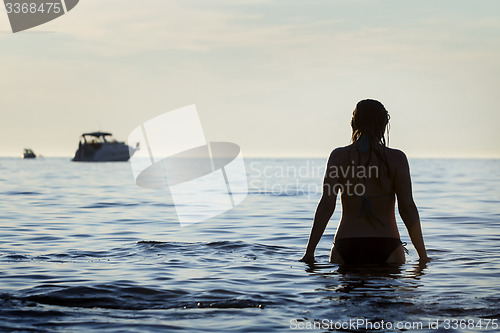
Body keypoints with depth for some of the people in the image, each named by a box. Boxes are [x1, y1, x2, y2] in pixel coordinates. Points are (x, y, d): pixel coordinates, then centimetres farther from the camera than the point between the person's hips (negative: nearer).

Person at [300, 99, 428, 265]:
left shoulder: (339, 156, 1)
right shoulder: (396, 158, 0)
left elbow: (327, 204, -5)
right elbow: (407, 207, -5)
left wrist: (309, 251, -4)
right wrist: (423, 255, 1)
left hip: (346, 247, 1)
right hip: (386, 248, -1)